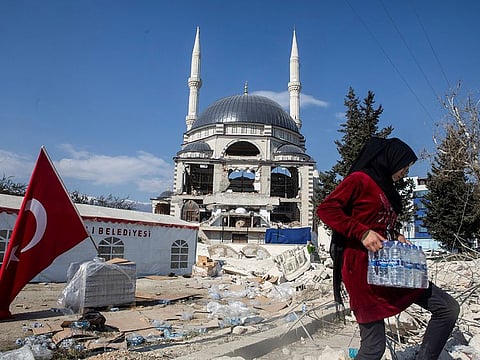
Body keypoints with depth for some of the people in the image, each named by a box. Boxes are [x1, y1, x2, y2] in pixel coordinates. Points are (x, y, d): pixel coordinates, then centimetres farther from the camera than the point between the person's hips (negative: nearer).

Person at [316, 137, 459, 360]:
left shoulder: (386, 188, 20)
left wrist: (395, 237, 9)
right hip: (364, 269, -9)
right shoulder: (360, 179, -6)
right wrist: (362, 233, -23)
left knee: (449, 309, 4)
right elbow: (326, 209, -16)